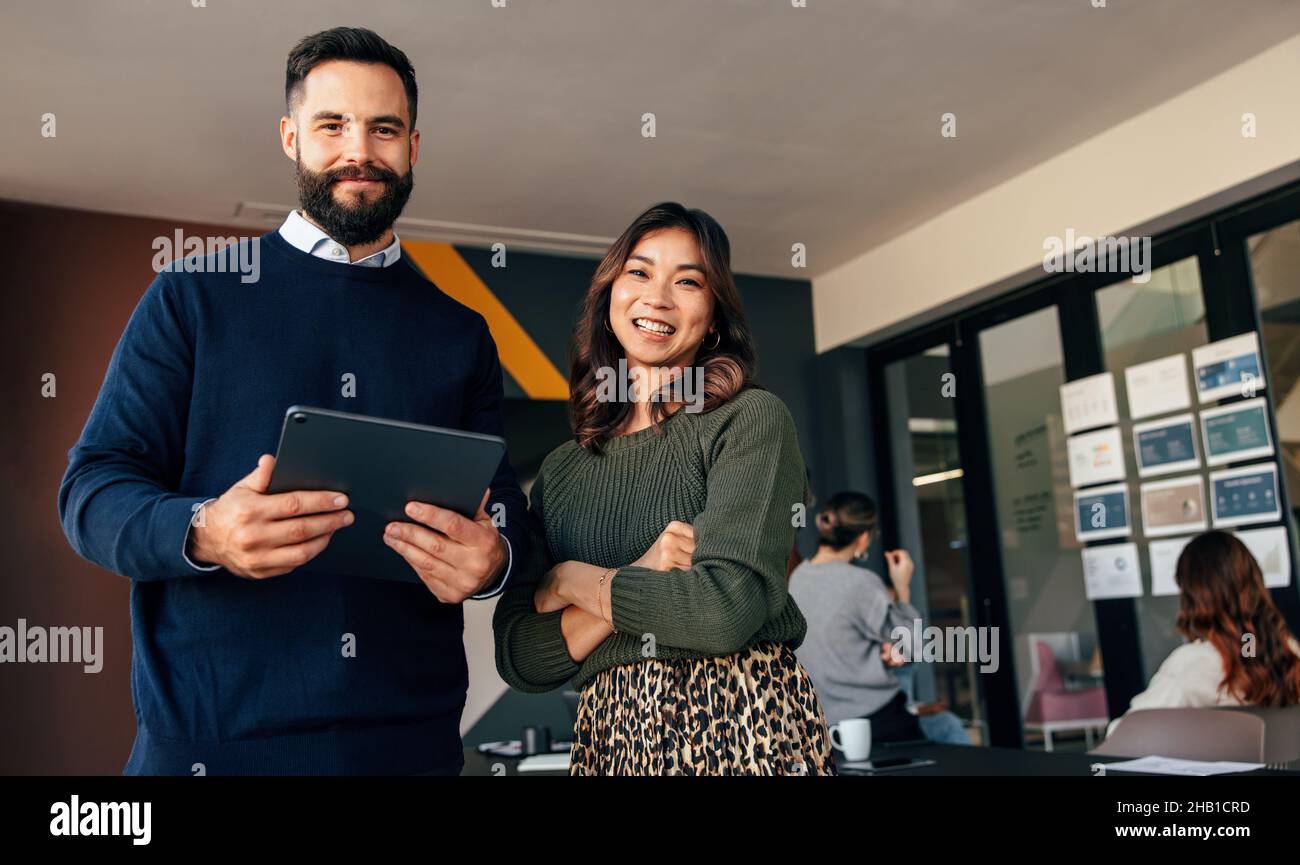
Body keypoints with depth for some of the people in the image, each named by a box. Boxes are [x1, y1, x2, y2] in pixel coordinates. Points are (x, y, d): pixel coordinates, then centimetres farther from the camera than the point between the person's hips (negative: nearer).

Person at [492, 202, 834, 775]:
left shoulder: (751, 419, -6)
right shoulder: (561, 470, 5)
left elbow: (728, 608, -18)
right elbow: (517, 658, 0)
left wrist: (573, 580, -6)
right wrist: (640, 580, -14)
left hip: (741, 728, -3)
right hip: (609, 737, 4)